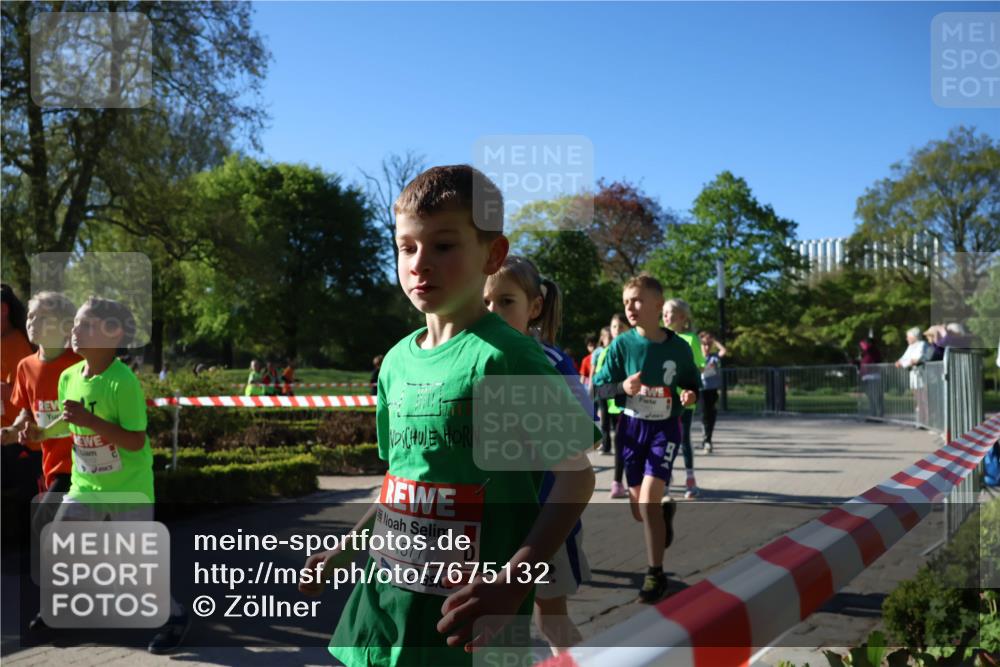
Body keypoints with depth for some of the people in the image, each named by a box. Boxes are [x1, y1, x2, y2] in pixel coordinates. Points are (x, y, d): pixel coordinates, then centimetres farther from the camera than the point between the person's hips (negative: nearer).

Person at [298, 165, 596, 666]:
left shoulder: (505, 356, -15)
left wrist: (511, 584, -24)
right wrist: (346, 549, 17)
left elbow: (576, 475, -16)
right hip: (387, 593, 6)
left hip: (465, 610, -6)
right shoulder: (399, 360, 6)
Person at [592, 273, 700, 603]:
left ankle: (655, 573, 4)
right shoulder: (621, 344, -7)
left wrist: (690, 395, -15)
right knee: (638, 510, 10)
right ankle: (665, 513, 48)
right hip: (631, 427, 2)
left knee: (648, 502, -15)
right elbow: (598, 388, -4)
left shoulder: (679, 347, -7)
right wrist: (623, 387, -24)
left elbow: (692, 385, 7)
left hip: (664, 428, -2)